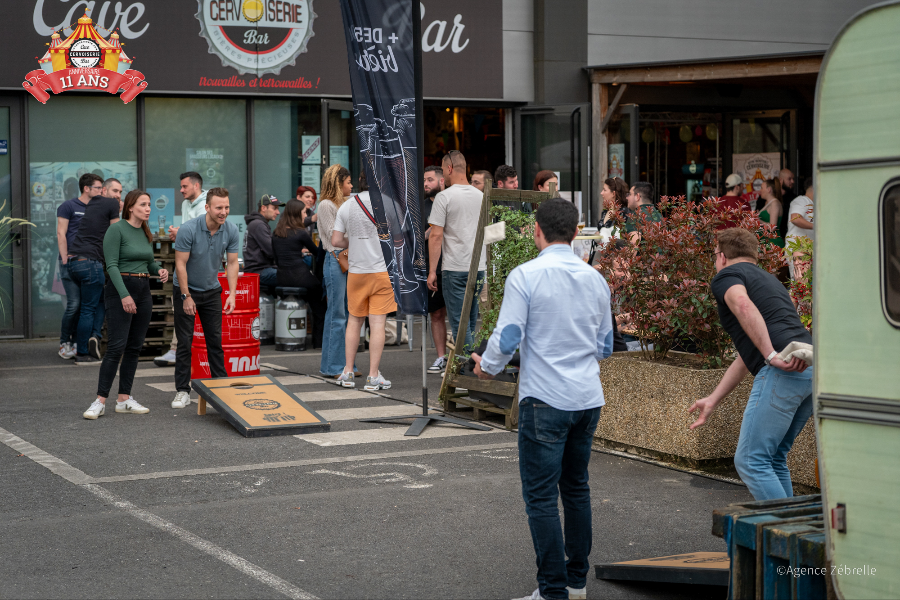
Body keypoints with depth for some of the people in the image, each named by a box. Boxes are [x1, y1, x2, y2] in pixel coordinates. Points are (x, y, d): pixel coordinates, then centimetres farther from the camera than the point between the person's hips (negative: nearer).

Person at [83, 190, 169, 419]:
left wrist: (159, 270, -1)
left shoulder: (145, 233, 13)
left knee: (135, 347, 7)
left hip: (143, 291, 8)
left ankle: (124, 399, 12)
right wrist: (125, 295, -23)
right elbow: (111, 265, -16)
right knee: (117, 346, -12)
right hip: (120, 289, -8)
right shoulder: (116, 230, -10)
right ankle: (100, 401, -9)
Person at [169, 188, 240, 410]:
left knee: (215, 340, 4)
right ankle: (183, 391, 3)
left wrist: (232, 294, -12)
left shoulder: (231, 231, -11)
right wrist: (186, 297, -17)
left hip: (212, 291, 4)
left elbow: (232, 263, -4)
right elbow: (180, 264, -18)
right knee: (185, 341, -3)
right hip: (186, 290, -4)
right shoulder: (189, 229, -24)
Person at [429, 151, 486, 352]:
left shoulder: (445, 197, -8)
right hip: (479, 268, 6)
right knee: (472, 322, 13)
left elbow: (436, 235, -11)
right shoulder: (481, 196, 10)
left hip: (455, 268, -6)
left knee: (459, 323, -3)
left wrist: (432, 271, -7)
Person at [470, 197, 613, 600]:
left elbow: (507, 338, -13)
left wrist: (487, 367, 7)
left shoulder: (525, 276, -11)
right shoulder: (596, 279, 8)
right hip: (588, 397, 6)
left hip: (546, 400, -6)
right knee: (576, 486, 17)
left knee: (541, 495, -1)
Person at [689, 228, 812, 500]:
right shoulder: (768, 279, 33)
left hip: (783, 372, -8)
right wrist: (712, 400, 38)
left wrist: (772, 355, -25)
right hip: (811, 368, 8)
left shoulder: (726, 276, 8)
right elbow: (748, 354, 35)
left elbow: (743, 306, -18)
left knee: (751, 460, -3)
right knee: (774, 458, 20)